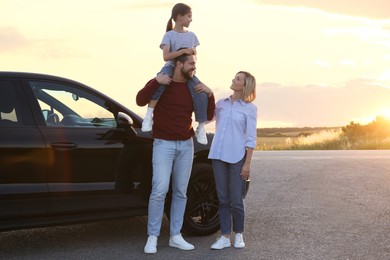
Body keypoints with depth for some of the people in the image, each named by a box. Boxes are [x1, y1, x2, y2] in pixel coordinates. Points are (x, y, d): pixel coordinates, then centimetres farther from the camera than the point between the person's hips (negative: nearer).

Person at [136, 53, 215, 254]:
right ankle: (152, 237, -6)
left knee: (180, 192, 4)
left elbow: (208, 116, 9)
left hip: (186, 145, 4)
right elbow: (140, 101, -16)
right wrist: (156, 82, -26)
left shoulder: (194, 88, 9)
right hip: (164, 144, -4)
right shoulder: (161, 83, -2)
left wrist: (210, 95, -5)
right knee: (159, 190, -13)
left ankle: (175, 236, 10)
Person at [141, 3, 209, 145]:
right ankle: (149, 116, -34)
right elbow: (166, 56, -16)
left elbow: (194, 54, 20)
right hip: (171, 67, -4)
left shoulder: (191, 35, 14)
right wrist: (184, 50, -23)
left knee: (201, 94, -19)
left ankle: (201, 128, -2)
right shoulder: (169, 35, -2)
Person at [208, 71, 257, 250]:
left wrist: (247, 163, -8)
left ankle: (238, 235, 19)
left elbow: (250, 138, -3)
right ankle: (225, 237, 12)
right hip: (218, 156, 4)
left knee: (236, 200, 2)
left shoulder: (250, 108, 0)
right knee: (223, 199, 6)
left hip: (237, 158, -3)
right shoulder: (221, 103, 11)